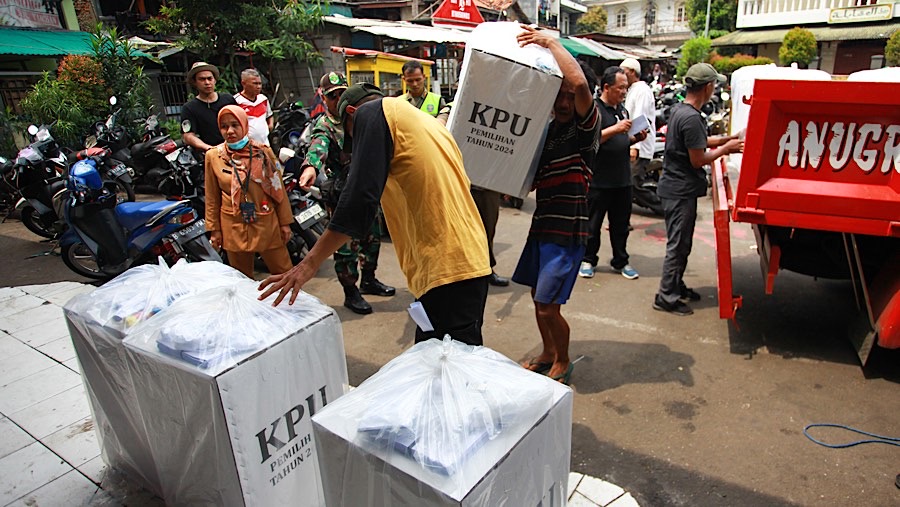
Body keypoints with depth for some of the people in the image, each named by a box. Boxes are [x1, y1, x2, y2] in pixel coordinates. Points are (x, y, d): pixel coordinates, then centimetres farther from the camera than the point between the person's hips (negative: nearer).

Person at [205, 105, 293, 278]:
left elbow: (278, 189, 1)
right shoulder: (213, 156, 0)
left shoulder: (263, 151, -2)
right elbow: (212, 197, 6)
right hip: (234, 228, 1)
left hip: (266, 223, -1)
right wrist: (214, 229, 6)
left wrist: (285, 222, 1)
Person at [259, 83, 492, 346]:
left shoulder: (372, 111, 1)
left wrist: (310, 262, -7)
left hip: (446, 268, -9)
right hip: (472, 260, 9)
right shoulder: (429, 122, 26)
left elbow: (359, 198, -11)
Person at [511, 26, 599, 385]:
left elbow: (579, 82, -28)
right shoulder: (545, 130, 12)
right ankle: (547, 354, 37)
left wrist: (550, 42, -18)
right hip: (542, 226, 7)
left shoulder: (584, 127, -9)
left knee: (548, 305, -4)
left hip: (567, 231, -7)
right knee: (538, 296, 16)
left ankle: (563, 362, 22)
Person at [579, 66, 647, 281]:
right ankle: (588, 260, 20)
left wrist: (636, 137, 6)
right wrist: (615, 129, -25)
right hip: (599, 180, -7)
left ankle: (620, 261, 26)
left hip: (622, 179, 7)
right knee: (592, 224, 5)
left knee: (621, 223, 14)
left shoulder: (622, 110, 16)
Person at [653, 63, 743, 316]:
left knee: (681, 243, 19)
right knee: (678, 245, -1)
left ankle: (676, 286, 32)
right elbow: (698, 160, -19)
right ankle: (666, 297, 8)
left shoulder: (679, 109, 9)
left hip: (676, 187, 10)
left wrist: (726, 139, 12)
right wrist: (726, 148, -5)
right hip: (682, 190, -10)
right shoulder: (692, 118, -22)